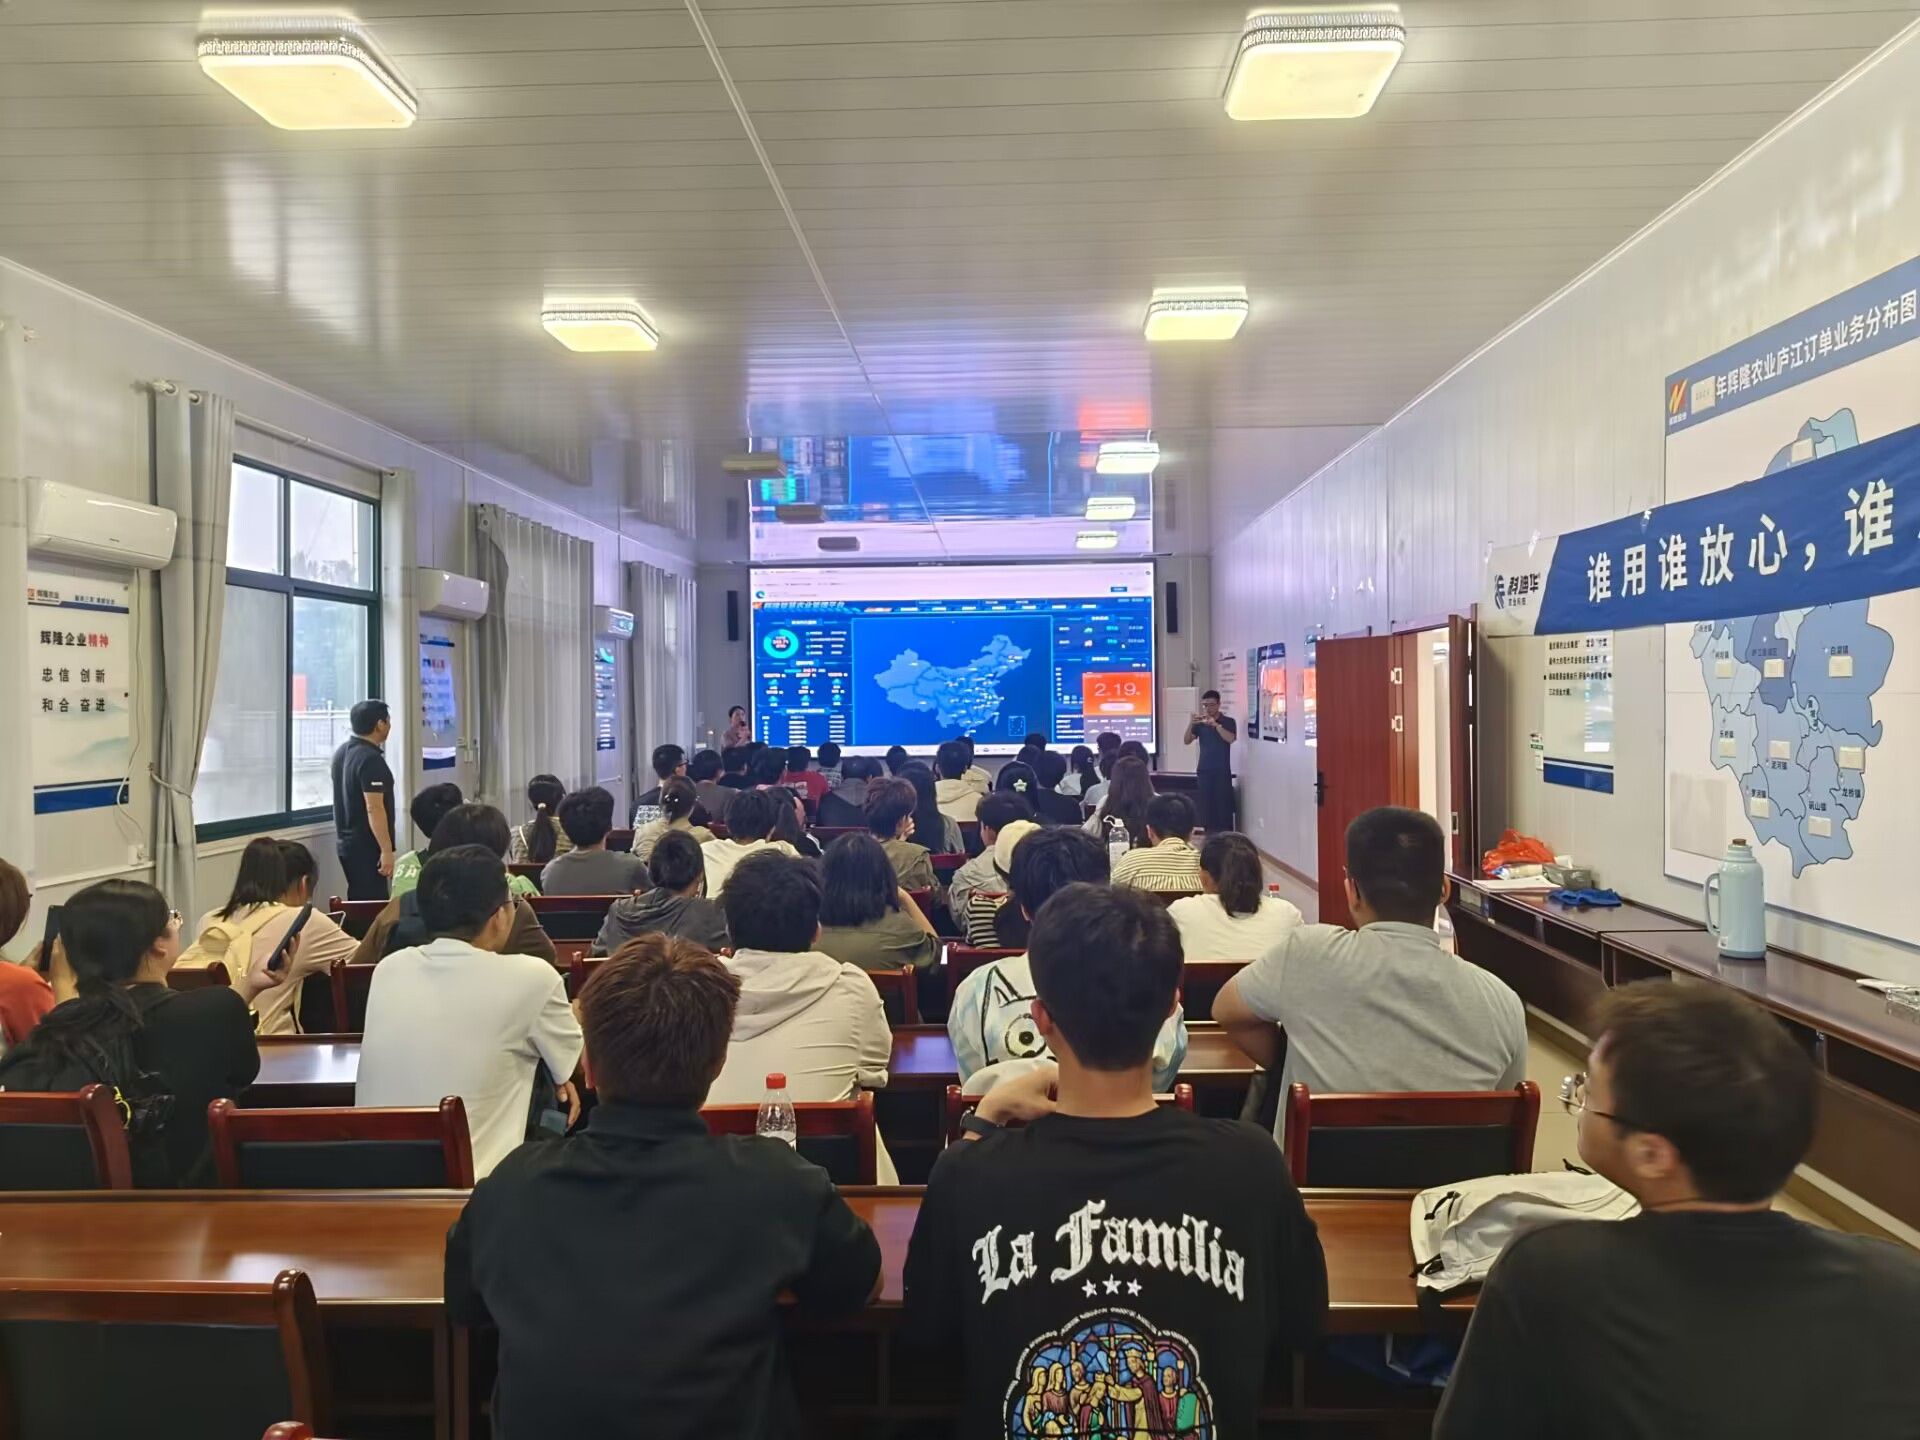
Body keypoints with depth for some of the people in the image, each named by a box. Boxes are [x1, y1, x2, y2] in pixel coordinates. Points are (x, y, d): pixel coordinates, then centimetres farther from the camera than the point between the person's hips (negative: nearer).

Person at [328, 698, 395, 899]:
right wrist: (386, 850, -23)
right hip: (367, 846, -10)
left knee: (358, 900, 15)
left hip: (346, 842, 10)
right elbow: (374, 809, -24)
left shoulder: (341, 752, 11)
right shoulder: (370, 759, -19)